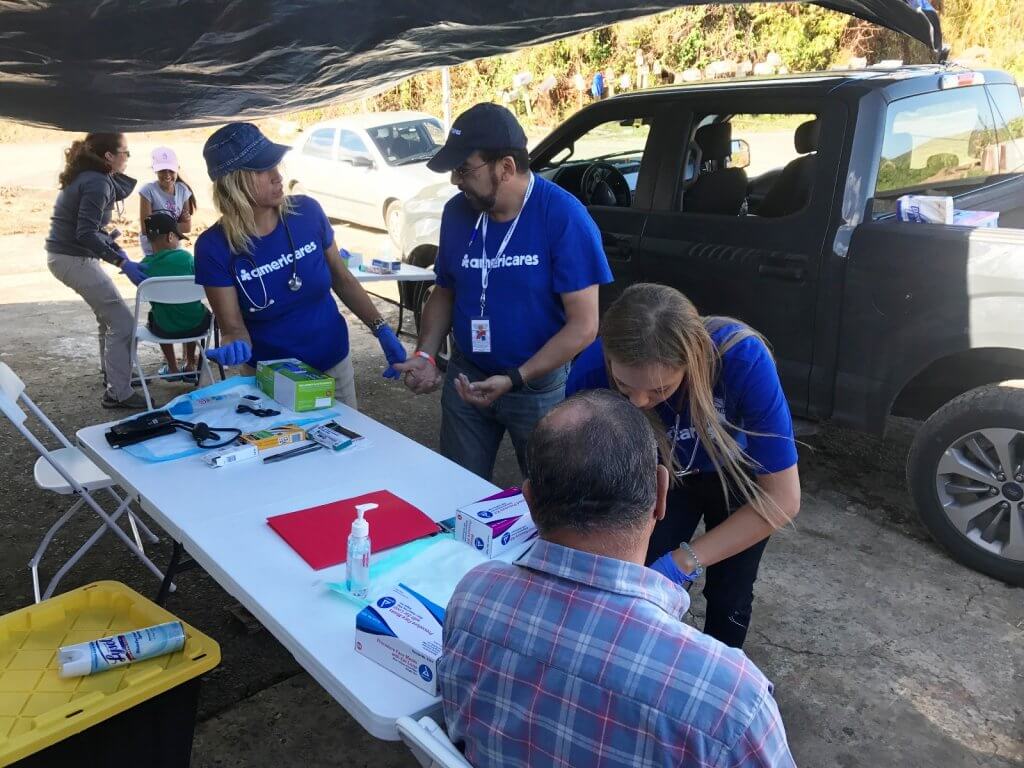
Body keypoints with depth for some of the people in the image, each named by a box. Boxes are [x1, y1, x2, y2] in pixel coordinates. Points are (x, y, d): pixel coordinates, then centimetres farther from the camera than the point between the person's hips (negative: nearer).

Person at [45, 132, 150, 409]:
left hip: (63, 255, 11)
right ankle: (118, 393, -6)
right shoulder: (97, 183, -19)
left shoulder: (86, 177, 11)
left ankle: (114, 377, 33)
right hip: (74, 259, -11)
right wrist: (123, 263, -30)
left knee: (109, 318, 21)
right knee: (123, 322, -9)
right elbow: (85, 234, -28)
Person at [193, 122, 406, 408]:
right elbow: (233, 328, -14)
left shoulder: (307, 212, -12)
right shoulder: (214, 247, -17)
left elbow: (342, 279, 1)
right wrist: (234, 347, -37)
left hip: (333, 365, 2)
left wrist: (382, 331, -8)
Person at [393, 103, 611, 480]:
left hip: (540, 384, -4)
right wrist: (425, 355, -5)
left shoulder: (564, 216, -19)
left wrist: (514, 380, -23)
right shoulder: (457, 212, -4)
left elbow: (584, 325, -19)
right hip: (466, 377, 4)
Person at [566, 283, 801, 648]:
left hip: (741, 477, -1)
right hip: (664, 474, 1)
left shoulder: (742, 360, -40)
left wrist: (684, 560, -37)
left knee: (727, 598, 7)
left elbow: (782, 498, -30)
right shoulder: (591, 373, -35)